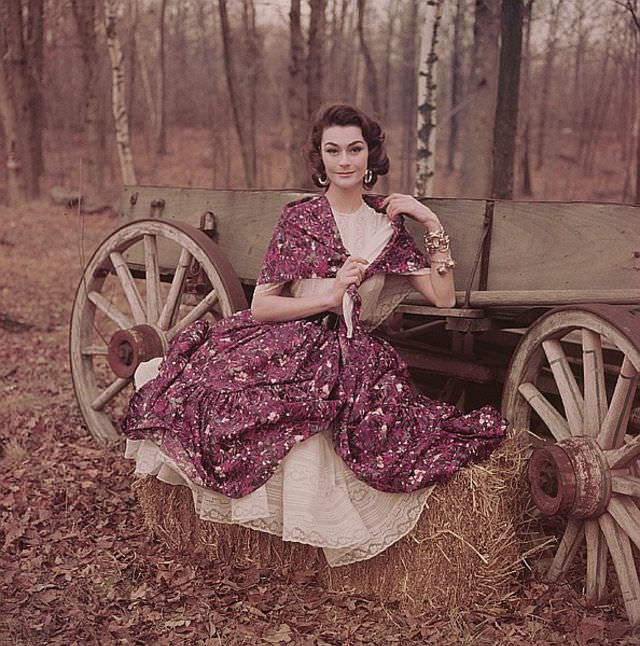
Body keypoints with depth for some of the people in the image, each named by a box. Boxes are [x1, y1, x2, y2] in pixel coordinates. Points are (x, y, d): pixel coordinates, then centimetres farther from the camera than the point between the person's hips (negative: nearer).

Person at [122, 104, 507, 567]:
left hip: (352, 359, 1)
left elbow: (443, 297, 5)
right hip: (284, 350, -1)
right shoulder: (299, 218, 4)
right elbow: (262, 307, -3)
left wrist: (433, 224, 2)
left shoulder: (387, 225, 11)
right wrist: (328, 295, -14)